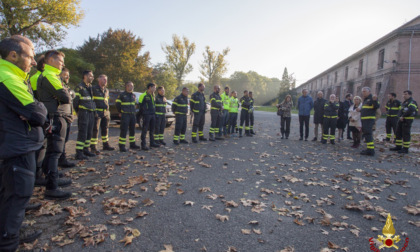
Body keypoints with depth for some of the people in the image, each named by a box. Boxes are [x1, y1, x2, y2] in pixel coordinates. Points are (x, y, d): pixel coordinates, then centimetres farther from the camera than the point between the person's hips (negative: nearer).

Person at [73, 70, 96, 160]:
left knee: (89, 133, 12)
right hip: (83, 113, -8)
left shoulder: (91, 87, 19)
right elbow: (75, 101, -7)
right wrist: (78, 112, -3)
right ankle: (79, 153, -5)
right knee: (82, 134, -9)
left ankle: (86, 150, 22)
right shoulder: (80, 87, -6)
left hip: (91, 113, 8)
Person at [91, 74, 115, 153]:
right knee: (95, 130, -6)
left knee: (105, 129, 12)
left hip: (106, 113, 7)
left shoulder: (106, 90, 18)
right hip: (97, 112, -6)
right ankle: (93, 147, -2)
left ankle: (106, 145, 21)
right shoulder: (93, 89, -2)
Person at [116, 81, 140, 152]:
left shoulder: (133, 95, 13)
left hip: (132, 115, 6)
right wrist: (120, 112, -2)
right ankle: (121, 146, -3)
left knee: (132, 130, 12)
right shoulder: (122, 95, -5)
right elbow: (117, 104, -2)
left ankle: (132, 144, 23)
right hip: (125, 115, -6)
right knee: (123, 130, -8)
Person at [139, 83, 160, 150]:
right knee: (145, 130, -3)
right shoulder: (143, 95, -10)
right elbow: (140, 105, -8)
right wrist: (143, 113, -8)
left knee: (152, 130, 14)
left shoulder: (153, 96, 14)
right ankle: (143, 145, 1)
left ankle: (152, 143, 24)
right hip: (146, 115, -8)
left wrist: (154, 112, 14)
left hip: (152, 115, 8)